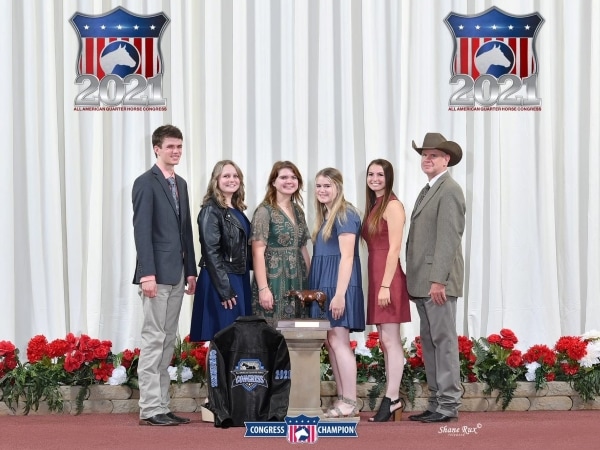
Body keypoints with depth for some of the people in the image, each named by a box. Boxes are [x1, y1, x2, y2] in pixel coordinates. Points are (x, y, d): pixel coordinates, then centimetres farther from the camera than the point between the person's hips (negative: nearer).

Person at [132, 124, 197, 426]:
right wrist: (147, 274, -20)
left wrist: (191, 270, 14)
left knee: (167, 341, 8)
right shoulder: (146, 183, -7)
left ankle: (162, 406, 12)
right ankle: (150, 409, -4)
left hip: (177, 274, 8)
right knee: (153, 339, -7)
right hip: (157, 274, -8)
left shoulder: (181, 184, 17)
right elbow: (142, 231, -14)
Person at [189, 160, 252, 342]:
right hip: (220, 281, -8)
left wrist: (240, 282, 10)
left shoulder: (237, 210, 12)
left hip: (240, 279, 8)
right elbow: (211, 252, -17)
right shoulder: (211, 210, -11)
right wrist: (224, 289, -20)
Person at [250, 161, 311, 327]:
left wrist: (310, 280, 13)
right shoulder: (265, 211, -7)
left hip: (297, 281, 6)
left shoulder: (298, 210, 12)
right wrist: (263, 288, -19)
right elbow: (258, 252, -12)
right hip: (274, 280, -6)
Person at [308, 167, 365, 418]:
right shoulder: (325, 216, 17)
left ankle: (350, 403, -7)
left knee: (338, 341, -10)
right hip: (323, 286, 9)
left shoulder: (345, 215, -10)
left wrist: (339, 294, -21)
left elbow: (347, 256, -16)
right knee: (330, 342, 8)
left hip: (338, 285, -9)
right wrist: (314, 289, 13)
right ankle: (342, 400, 12)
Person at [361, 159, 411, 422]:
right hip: (375, 277, 9)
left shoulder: (393, 206, -8)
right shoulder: (373, 207, 16)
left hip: (388, 278, -9)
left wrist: (386, 285, -18)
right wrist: (377, 284, 9)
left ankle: (392, 399, -5)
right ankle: (392, 399, 12)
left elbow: (394, 248, -14)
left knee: (390, 340, -7)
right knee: (384, 341, 9)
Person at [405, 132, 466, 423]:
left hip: (438, 281, -10)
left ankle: (449, 405, -3)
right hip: (422, 282, 10)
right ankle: (436, 402, 15)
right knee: (429, 342, 10)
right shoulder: (427, 191, 20)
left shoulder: (449, 190, -9)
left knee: (443, 340, -7)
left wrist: (438, 279, -22)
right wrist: (415, 282, 15)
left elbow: (448, 238, -17)